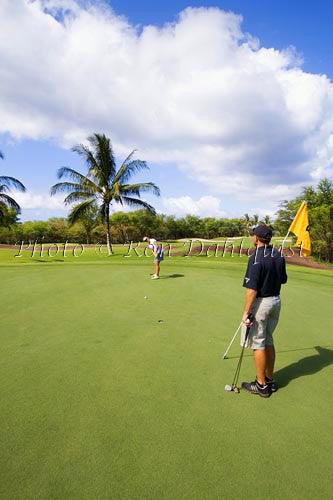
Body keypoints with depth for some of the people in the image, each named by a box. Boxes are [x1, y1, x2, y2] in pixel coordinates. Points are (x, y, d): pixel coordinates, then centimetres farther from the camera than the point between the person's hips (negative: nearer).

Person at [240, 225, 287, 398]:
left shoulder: (256, 258, -20)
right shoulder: (279, 256, 3)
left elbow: (252, 290, -23)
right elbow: (283, 280, 13)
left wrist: (246, 312, -18)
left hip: (260, 303, -8)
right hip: (276, 300, 8)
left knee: (257, 344, 4)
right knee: (268, 341, 19)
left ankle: (262, 385, 14)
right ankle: (270, 380, 29)